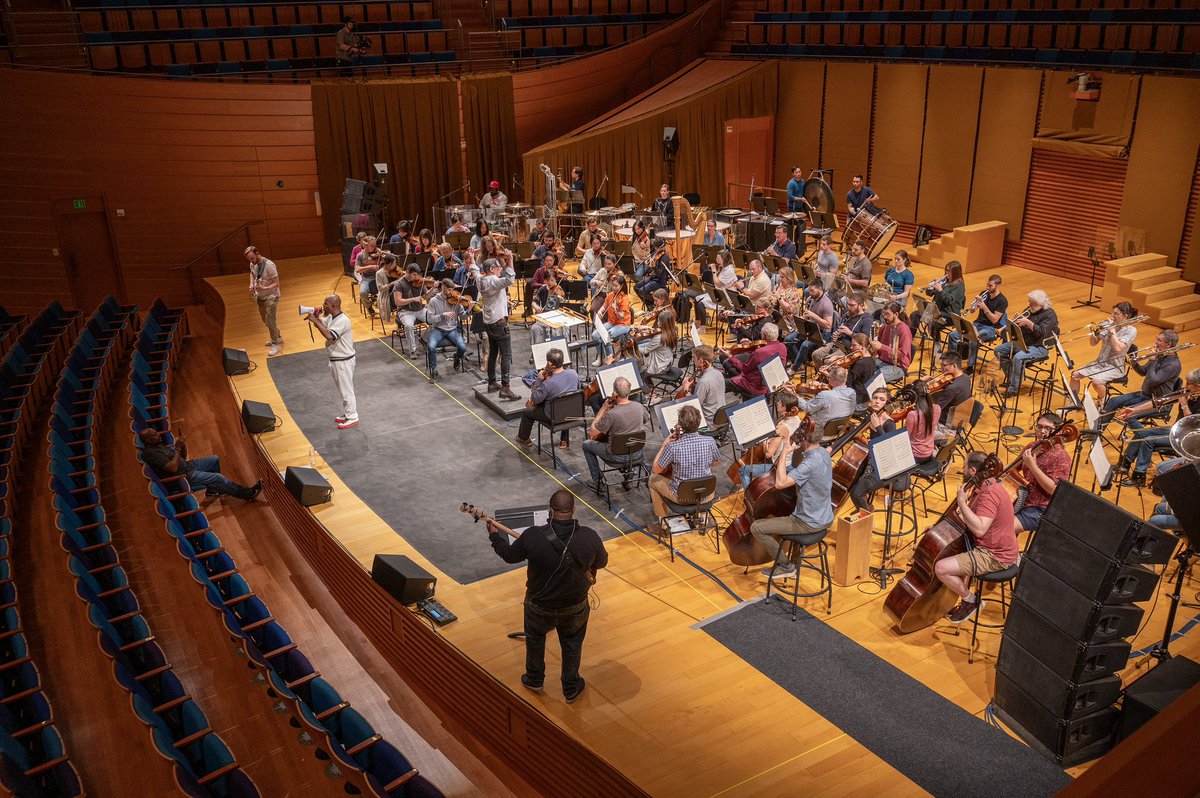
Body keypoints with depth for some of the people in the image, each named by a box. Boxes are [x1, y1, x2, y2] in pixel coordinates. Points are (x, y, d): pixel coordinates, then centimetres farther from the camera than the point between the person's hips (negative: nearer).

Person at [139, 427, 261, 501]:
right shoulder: (151, 453, -23)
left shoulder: (160, 444, 7)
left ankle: (212, 489, 26)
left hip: (187, 465, 10)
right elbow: (173, 468, -29)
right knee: (219, 478, -15)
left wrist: (183, 445, -9)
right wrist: (178, 448, -23)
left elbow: (183, 458, 10)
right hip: (184, 476, -10)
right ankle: (248, 494, -5)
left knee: (215, 459, 15)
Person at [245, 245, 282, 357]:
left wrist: (264, 288, -38)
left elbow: (276, 284, -24)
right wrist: (251, 284, 1)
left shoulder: (269, 265, -26)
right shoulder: (253, 264, -4)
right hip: (260, 296, 8)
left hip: (271, 297, -8)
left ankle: (276, 345, 5)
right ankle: (278, 337, 39)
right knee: (265, 320, 19)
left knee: (270, 321, -10)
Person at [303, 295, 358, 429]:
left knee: (346, 389, 1)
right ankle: (347, 413, 31)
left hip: (344, 361, -9)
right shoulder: (331, 317, 4)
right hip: (335, 360, 9)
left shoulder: (342, 320, -25)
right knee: (342, 389, 19)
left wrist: (315, 321, -29)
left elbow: (329, 335, -35)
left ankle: (352, 417, 11)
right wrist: (317, 318, -3)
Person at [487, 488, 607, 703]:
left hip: (540, 606, 0)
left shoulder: (532, 536, -27)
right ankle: (571, 689, 43)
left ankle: (534, 680, 50)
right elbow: (602, 562, -2)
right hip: (574, 607, 1)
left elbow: (510, 555, -8)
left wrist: (494, 536, 11)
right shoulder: (590, 537, -22)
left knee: (535, 639, 29)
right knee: (572, 644, 26)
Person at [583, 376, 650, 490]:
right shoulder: (639, 406, -13)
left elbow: (592, 433, -15)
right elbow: (647, 420, 12)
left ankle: (597, 481, 24)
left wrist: (603, 408, -12)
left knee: (586, 444, 18)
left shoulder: (611, 414, -29)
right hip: (636, 455, 5)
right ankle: (628, 477, 38)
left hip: (617, 458, -5)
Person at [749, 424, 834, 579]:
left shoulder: (811, 462, -29)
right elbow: (796, 475, 13)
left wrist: (784, 453, -28)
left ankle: (786, 566, 6)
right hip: (825, 518, 9)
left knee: (756, 527, -5)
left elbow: (780, 483, -36)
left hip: (809, 523, -9)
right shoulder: (823, 452, 0)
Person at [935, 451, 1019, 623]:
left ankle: (971, 600, 3)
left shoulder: (989, 493, -26)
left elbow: (979, 529, -36)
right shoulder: (986, 486, 9)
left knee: (941, 568, -21)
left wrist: (962, 502, -28)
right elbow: (969, 521, 14)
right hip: (988, 546, 11)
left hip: (995, 556, -11)